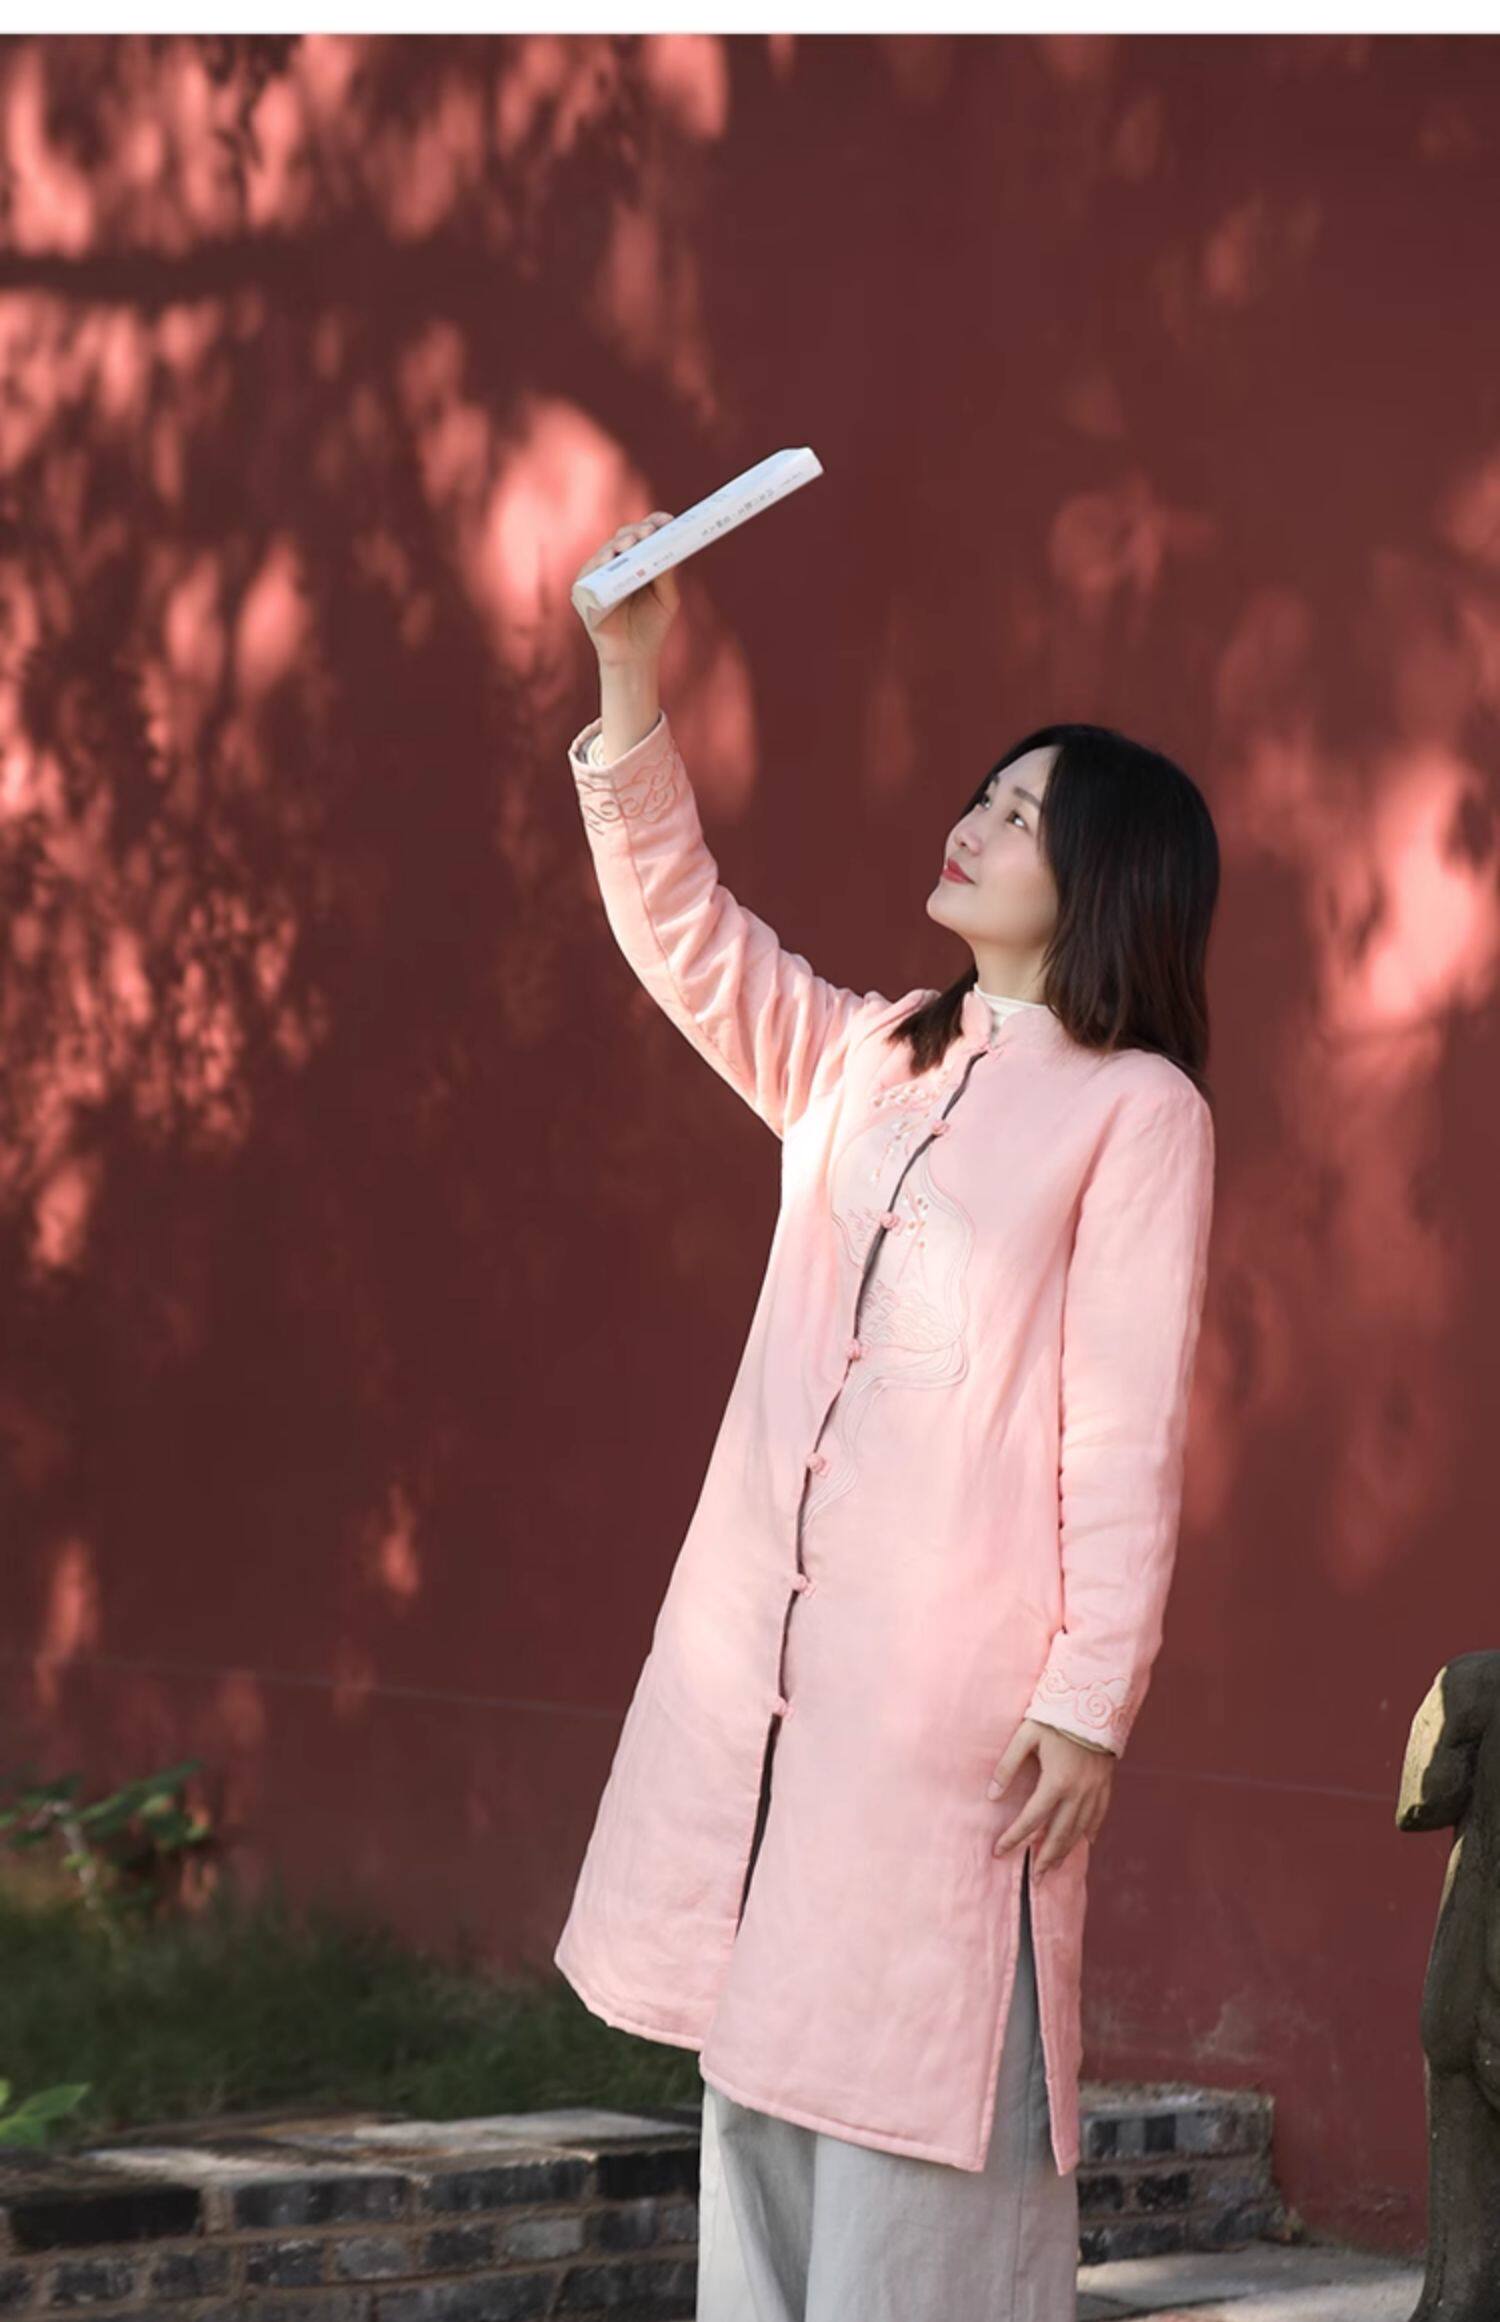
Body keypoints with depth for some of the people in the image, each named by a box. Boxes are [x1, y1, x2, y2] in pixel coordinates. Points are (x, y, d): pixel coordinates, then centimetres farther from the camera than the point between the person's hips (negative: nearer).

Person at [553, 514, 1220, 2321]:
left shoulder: (1137, 1110, -6)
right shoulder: (861, 1064, 16)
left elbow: (1128, 1429, -10)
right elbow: (683, 934, 17)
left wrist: (1090, 1703, -15)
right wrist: (631, 692, 6)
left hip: (962, 1672, -7)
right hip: (767, 1652, 7)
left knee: (921, 2104, -6)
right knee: (763, 2072, 9)